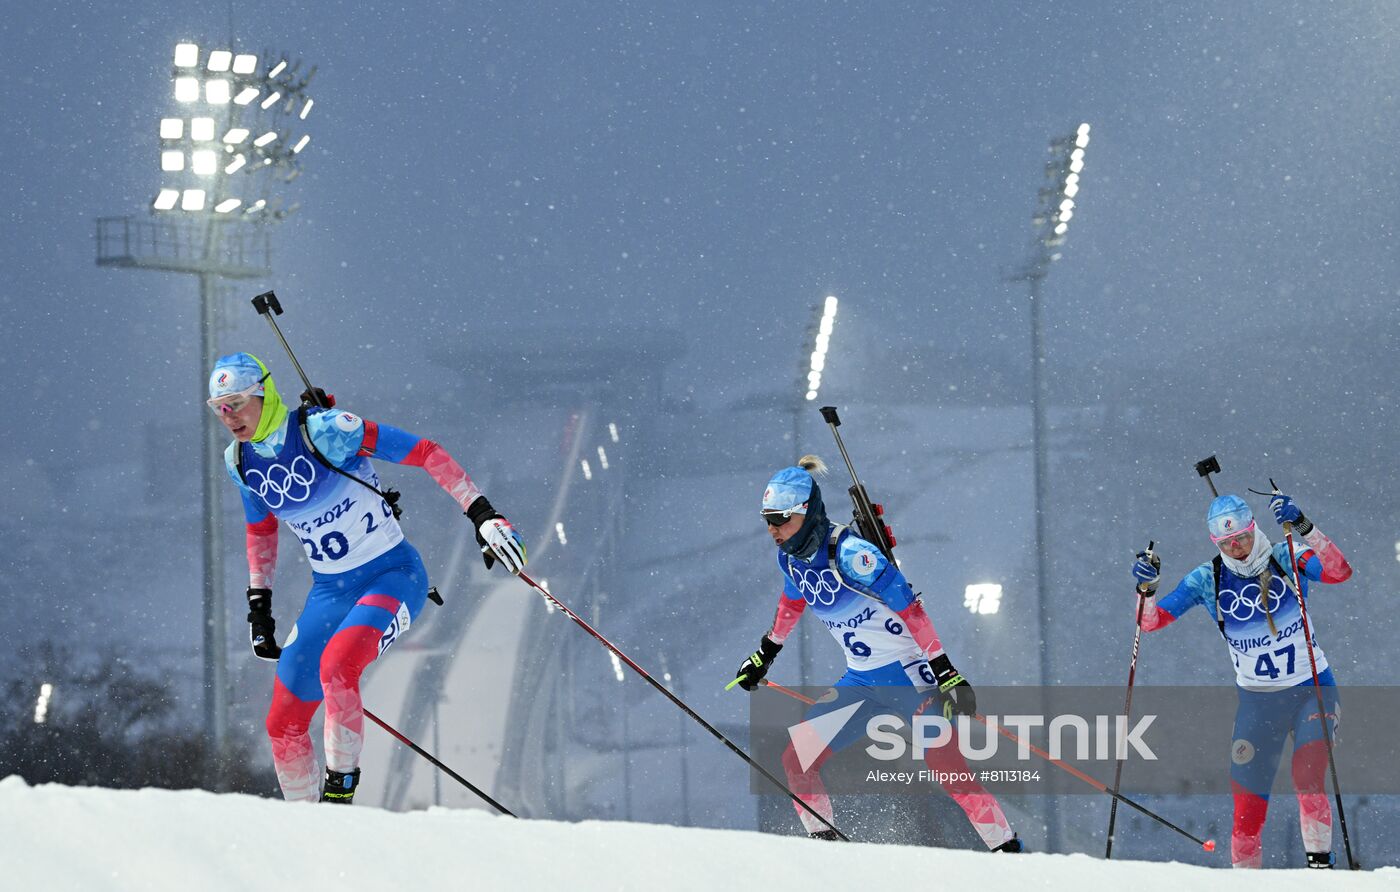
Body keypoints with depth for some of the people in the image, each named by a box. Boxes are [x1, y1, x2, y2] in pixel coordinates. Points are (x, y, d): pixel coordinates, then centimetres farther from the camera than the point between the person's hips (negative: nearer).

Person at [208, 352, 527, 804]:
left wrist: (481, 514, -24)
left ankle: (341, 788, -21)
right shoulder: (240, 462, 1)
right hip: (329, 592, 7)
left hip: (393, 575, -7)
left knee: (337, 665, -34)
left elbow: (426, 453, -17)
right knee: (283, 725, 4)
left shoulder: (324, 431, -19)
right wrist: (258, 603, 16)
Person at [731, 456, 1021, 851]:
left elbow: (910, 609, -23)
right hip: (862, 681, 8)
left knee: (947, 767, -20)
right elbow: (792, 602, 24)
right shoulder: (791, 556, 0)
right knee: (796, 760, 0)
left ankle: (1008, 852, -17)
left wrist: (947, 675, -26)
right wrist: (764, 655, 34)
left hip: (908, 673, -8)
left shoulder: (849, 554, -23)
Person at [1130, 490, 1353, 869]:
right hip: (1257, 702, 2)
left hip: (1311, 691, -2)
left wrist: (1303, 528, -38)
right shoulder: (1208, 579, -4)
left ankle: (1320, 863, -15)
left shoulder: (1285, 558, -9)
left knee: (1308, 780, -25)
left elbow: (1339, 571, -26)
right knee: (1247, 808, 0)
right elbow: (1152, 620, -5)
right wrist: (1146, 587, -25)